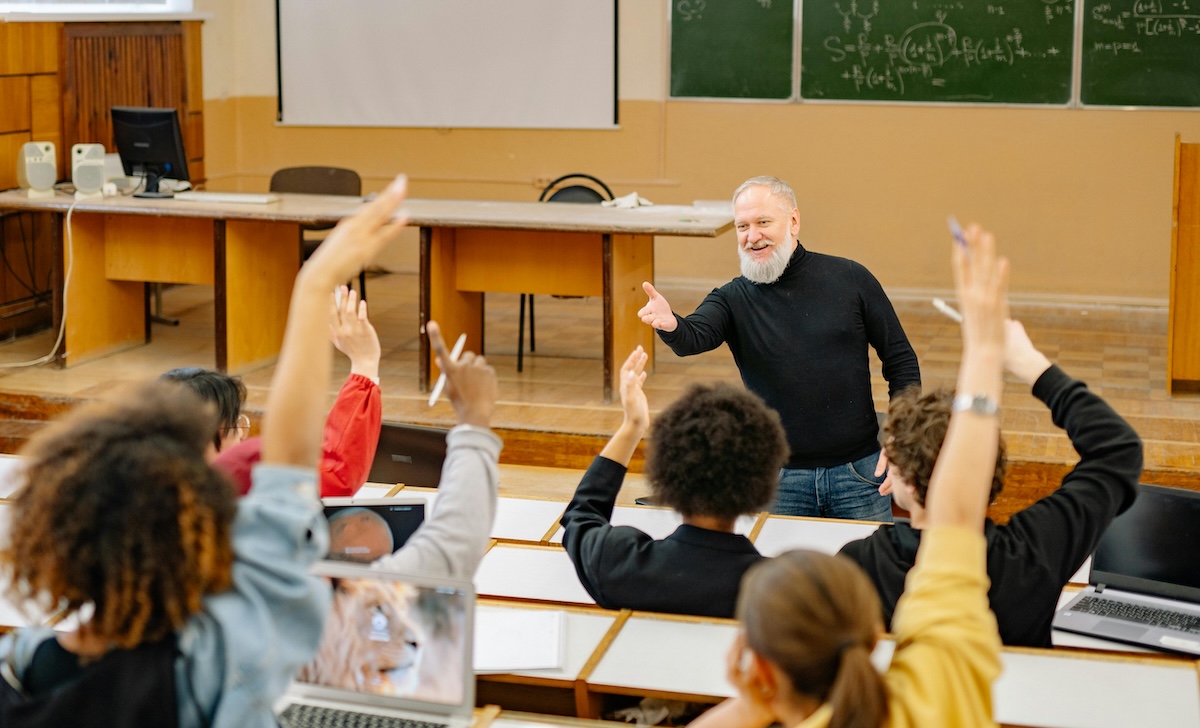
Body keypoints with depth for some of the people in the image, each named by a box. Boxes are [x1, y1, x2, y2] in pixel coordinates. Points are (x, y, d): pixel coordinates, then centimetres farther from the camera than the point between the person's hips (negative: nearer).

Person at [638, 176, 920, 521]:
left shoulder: (851, 279, 0)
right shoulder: (733, 299, -1)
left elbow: (901, 360, 4)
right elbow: (693, 338, -22)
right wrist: (669, 324, -46)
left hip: (859, 471, 0)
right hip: (779, 479, 0)